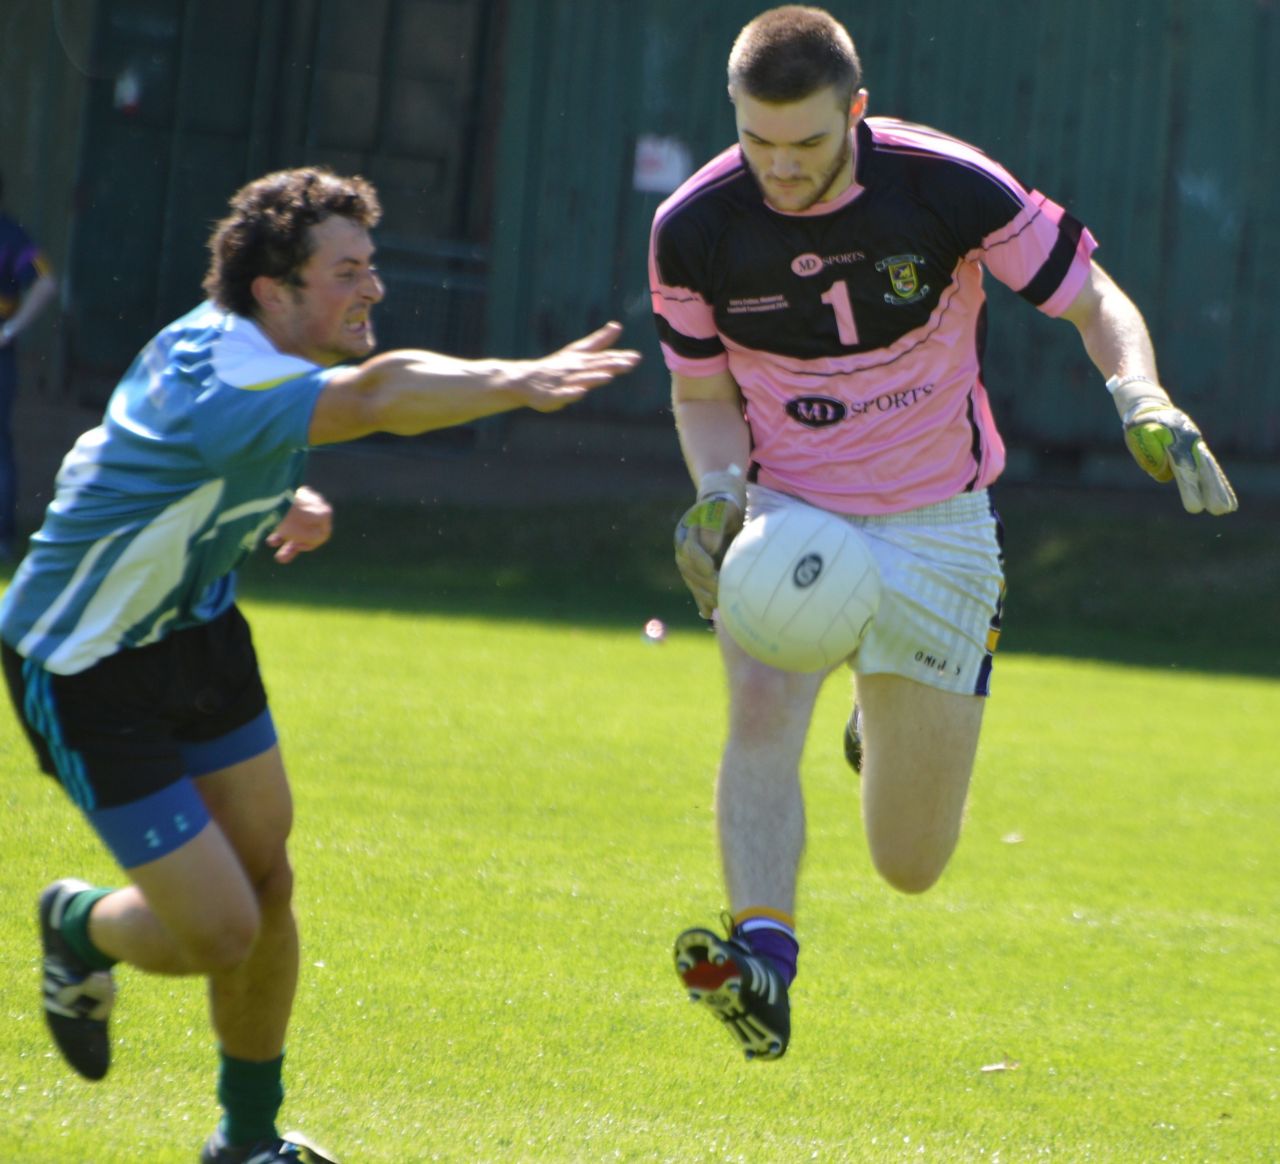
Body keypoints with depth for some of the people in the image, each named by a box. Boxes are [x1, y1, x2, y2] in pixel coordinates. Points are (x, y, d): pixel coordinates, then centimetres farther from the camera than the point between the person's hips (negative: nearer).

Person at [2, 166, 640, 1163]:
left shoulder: (237, 345, -1)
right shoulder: (223, 386, -33)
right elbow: (378, 397, -52)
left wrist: (286, 503, 3)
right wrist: (519, 380, -63)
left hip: (198, 627, 10)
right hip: (86, 671, -10)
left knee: (266, 888, 8)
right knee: (220, 932, -8)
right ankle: (80, 928, 26)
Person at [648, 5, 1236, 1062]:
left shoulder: (949, 187, -19)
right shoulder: (693, 230, -14)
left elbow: (1095, 302, -7)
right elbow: (704, 395, 2)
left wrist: (1144, 402, -27)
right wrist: (719, 495, -19)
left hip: (934, 526, -1)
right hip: (784, 513, 1)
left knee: (911, 863, 4)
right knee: (761, 710, -31)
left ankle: (906, 702, 38)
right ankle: (762, 962, -39)